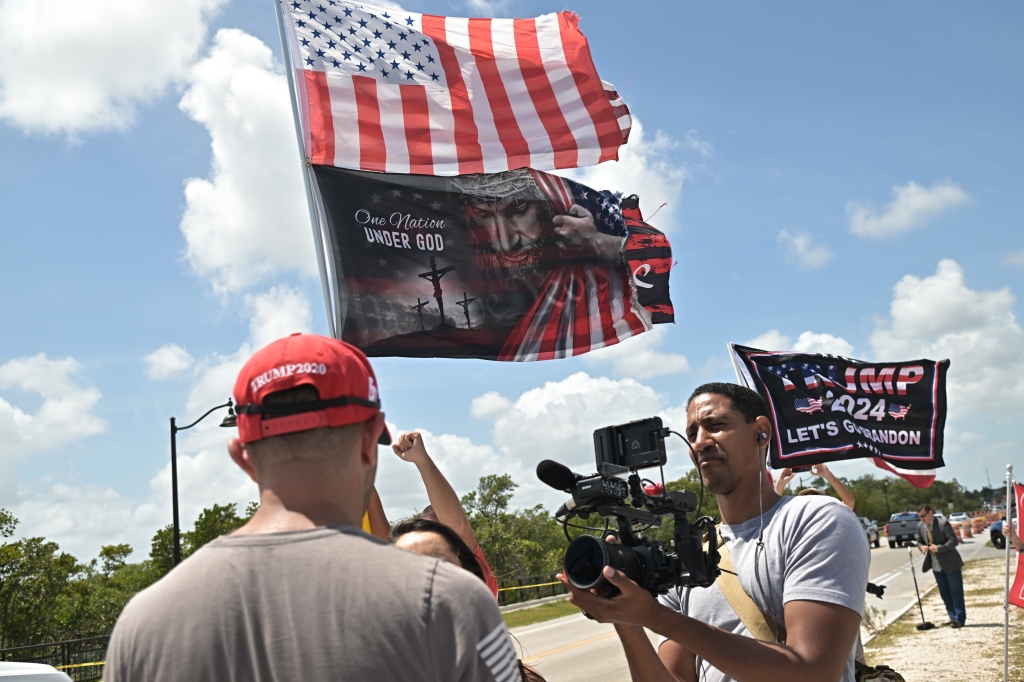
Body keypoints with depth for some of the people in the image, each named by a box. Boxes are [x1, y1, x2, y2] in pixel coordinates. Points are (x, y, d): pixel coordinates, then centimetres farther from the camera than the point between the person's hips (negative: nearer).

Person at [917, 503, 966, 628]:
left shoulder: (943, 523, -16)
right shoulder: (920, 526, 2)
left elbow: (954, 541, -18)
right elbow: (919, 541, 14)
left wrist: (938, 548, -25)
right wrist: (922, 547, -9)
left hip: (950, 564, -6)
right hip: (936, 564, 6)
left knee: (956, 591, 0)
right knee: (944, 593, 10)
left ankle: (959, 619, 6)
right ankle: (953, 618, 19)